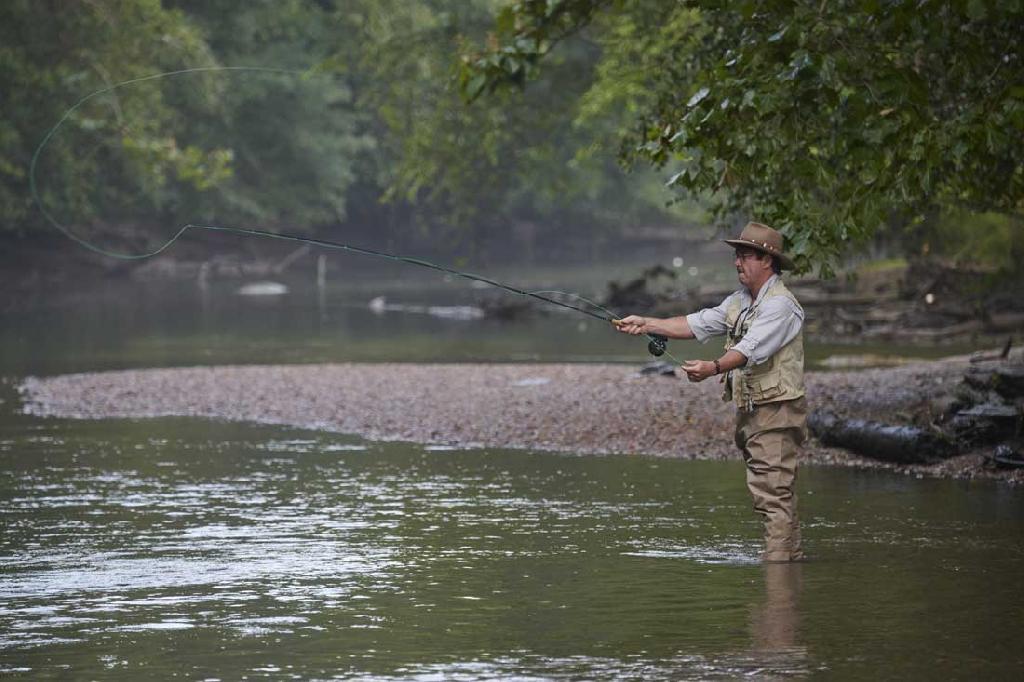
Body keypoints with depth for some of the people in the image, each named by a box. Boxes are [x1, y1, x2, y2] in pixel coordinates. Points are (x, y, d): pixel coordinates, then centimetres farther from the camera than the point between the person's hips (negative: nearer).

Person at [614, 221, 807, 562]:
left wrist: (715, 368, -42)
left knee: (773, 491, -13)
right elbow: (697, 324, 16)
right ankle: (792, 557, 16)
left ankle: (777, 558, -15)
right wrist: (646, 324, 8)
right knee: (773, 492, 12)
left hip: (776, 410, -10)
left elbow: (751, 348, -27)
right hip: (751, 411, 10)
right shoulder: (739, 301, 18)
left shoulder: (780, 305, -14)